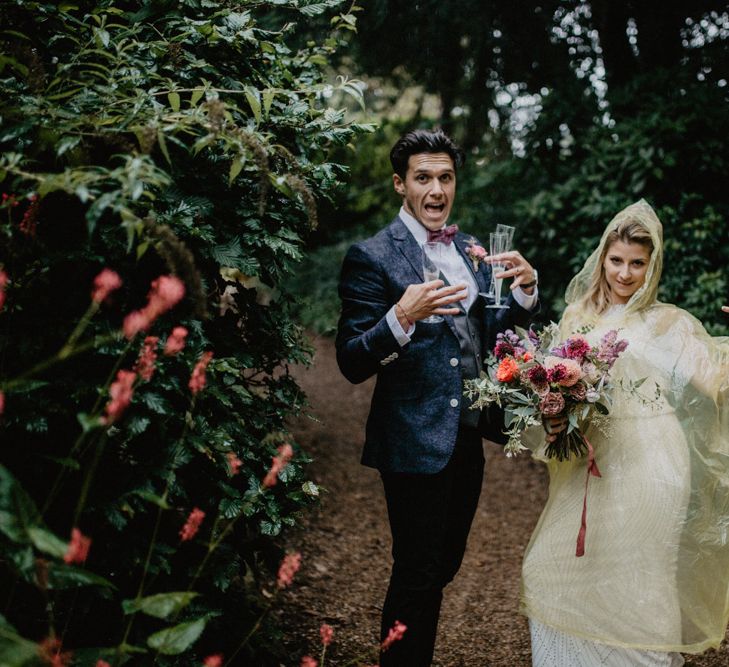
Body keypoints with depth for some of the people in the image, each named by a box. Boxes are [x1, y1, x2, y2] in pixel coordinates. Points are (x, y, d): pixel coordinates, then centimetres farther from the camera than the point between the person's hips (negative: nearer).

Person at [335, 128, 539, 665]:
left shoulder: (471, 250, 9)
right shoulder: (372, 258, -12)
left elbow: (493, 335, 11)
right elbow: (353, 364, -16)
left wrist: (523, 292, -7)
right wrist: (402, 317, -33)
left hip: (468, 438, 7)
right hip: (416, 444, -7)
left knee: (445, 564, 22)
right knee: (417, 577, 4)